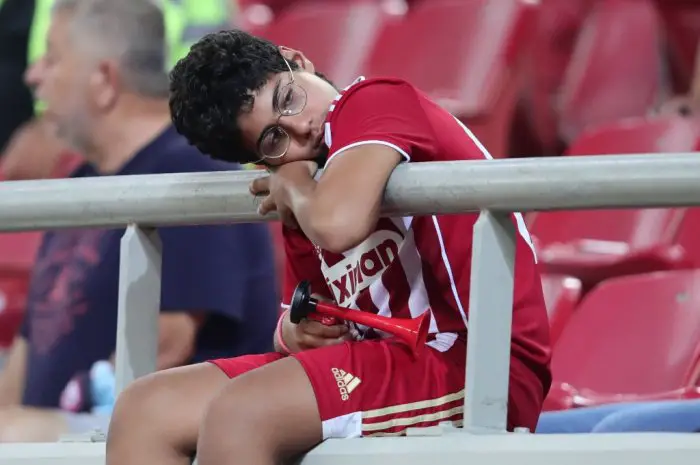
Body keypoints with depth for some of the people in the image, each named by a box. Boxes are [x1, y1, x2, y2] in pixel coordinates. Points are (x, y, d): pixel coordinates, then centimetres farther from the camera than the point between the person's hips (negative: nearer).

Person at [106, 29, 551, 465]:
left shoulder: (376, 105, -8)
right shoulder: (304, 207, 15)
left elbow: (339, 225, -27)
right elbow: (297, 320, 25)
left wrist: (294, 186, -4)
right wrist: (295, 332, 1)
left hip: (478, 368, -9)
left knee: (239, 413, -26)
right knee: (145, 410, 2)